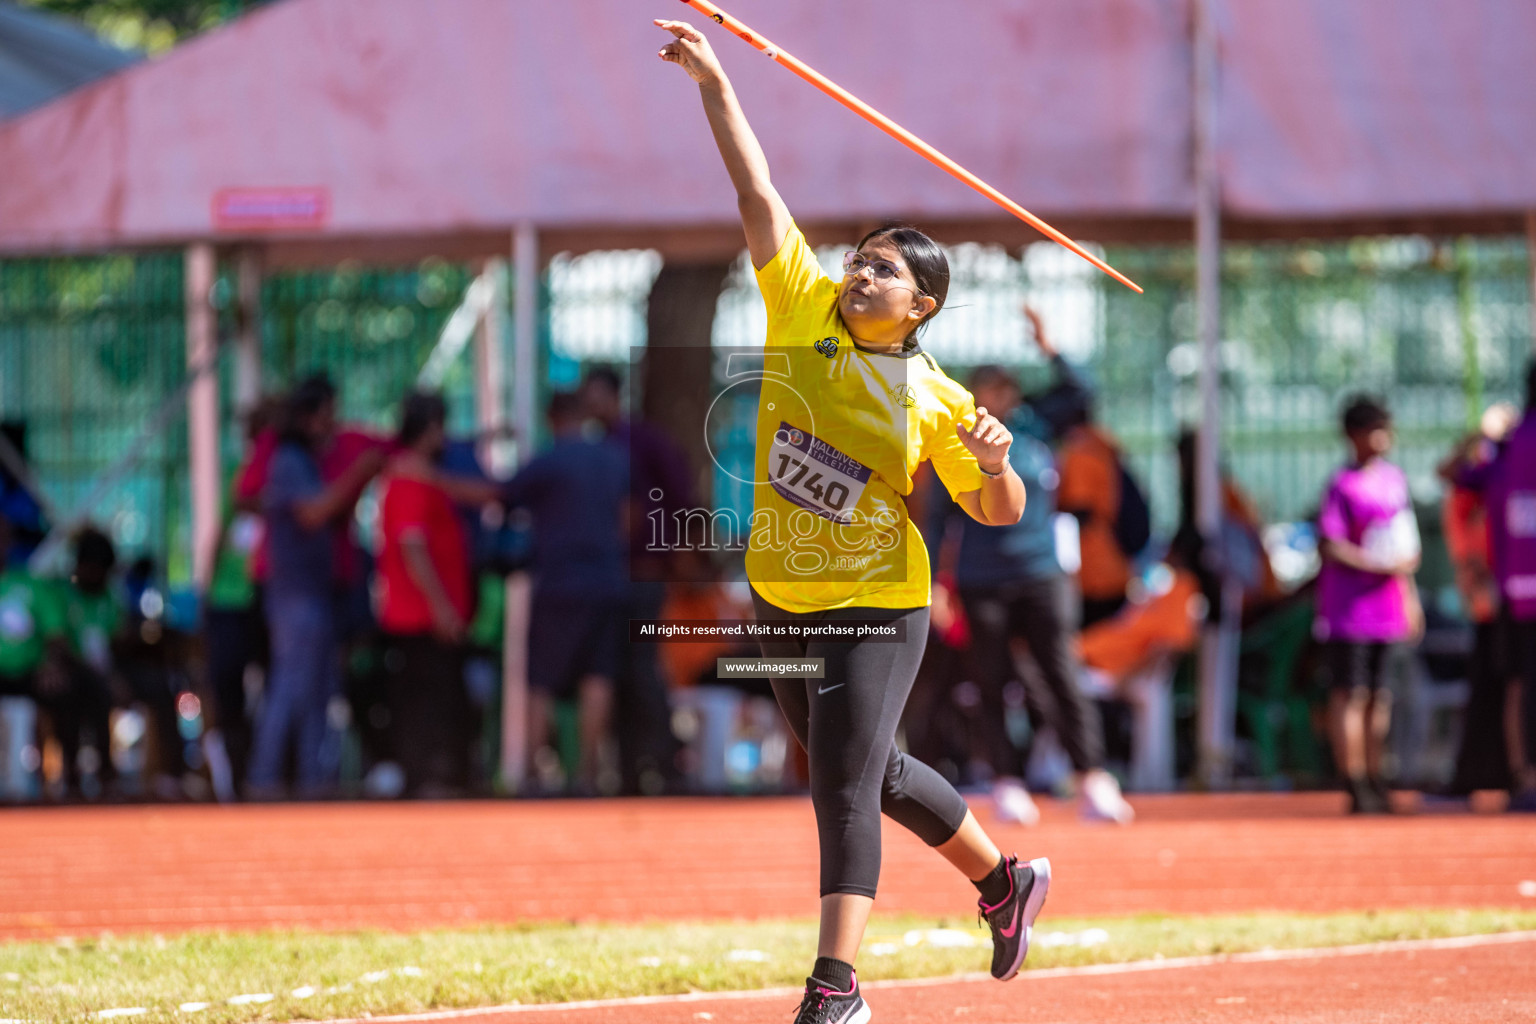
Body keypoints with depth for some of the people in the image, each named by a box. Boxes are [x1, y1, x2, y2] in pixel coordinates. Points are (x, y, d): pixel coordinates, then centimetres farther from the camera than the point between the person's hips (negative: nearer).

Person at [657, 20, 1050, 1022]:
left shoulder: (934, 401, -9)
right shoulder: (806, 311, -2)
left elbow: (998, 512, -1)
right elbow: (759, 194, -5)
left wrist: (996, 461, -23)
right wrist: (714, 83, -8)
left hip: (876, 609, -5)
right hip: (782, 597, 5)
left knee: (846, 784, -13)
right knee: (873, 774, 20)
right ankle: (1005, 880, 42)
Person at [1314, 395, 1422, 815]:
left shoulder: (1395, 479, 14)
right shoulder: (1342, 485, -10)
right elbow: (1330, 546, -17)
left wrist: (1410, 595, 22)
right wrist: (1381, 567, -20)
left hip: (1388, 603, 7)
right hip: (1350, 604, -7)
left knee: (1379, 694, 11)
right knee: (1350, 694, -7)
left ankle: (1375, 781, 18)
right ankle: (1355, 785, -7)